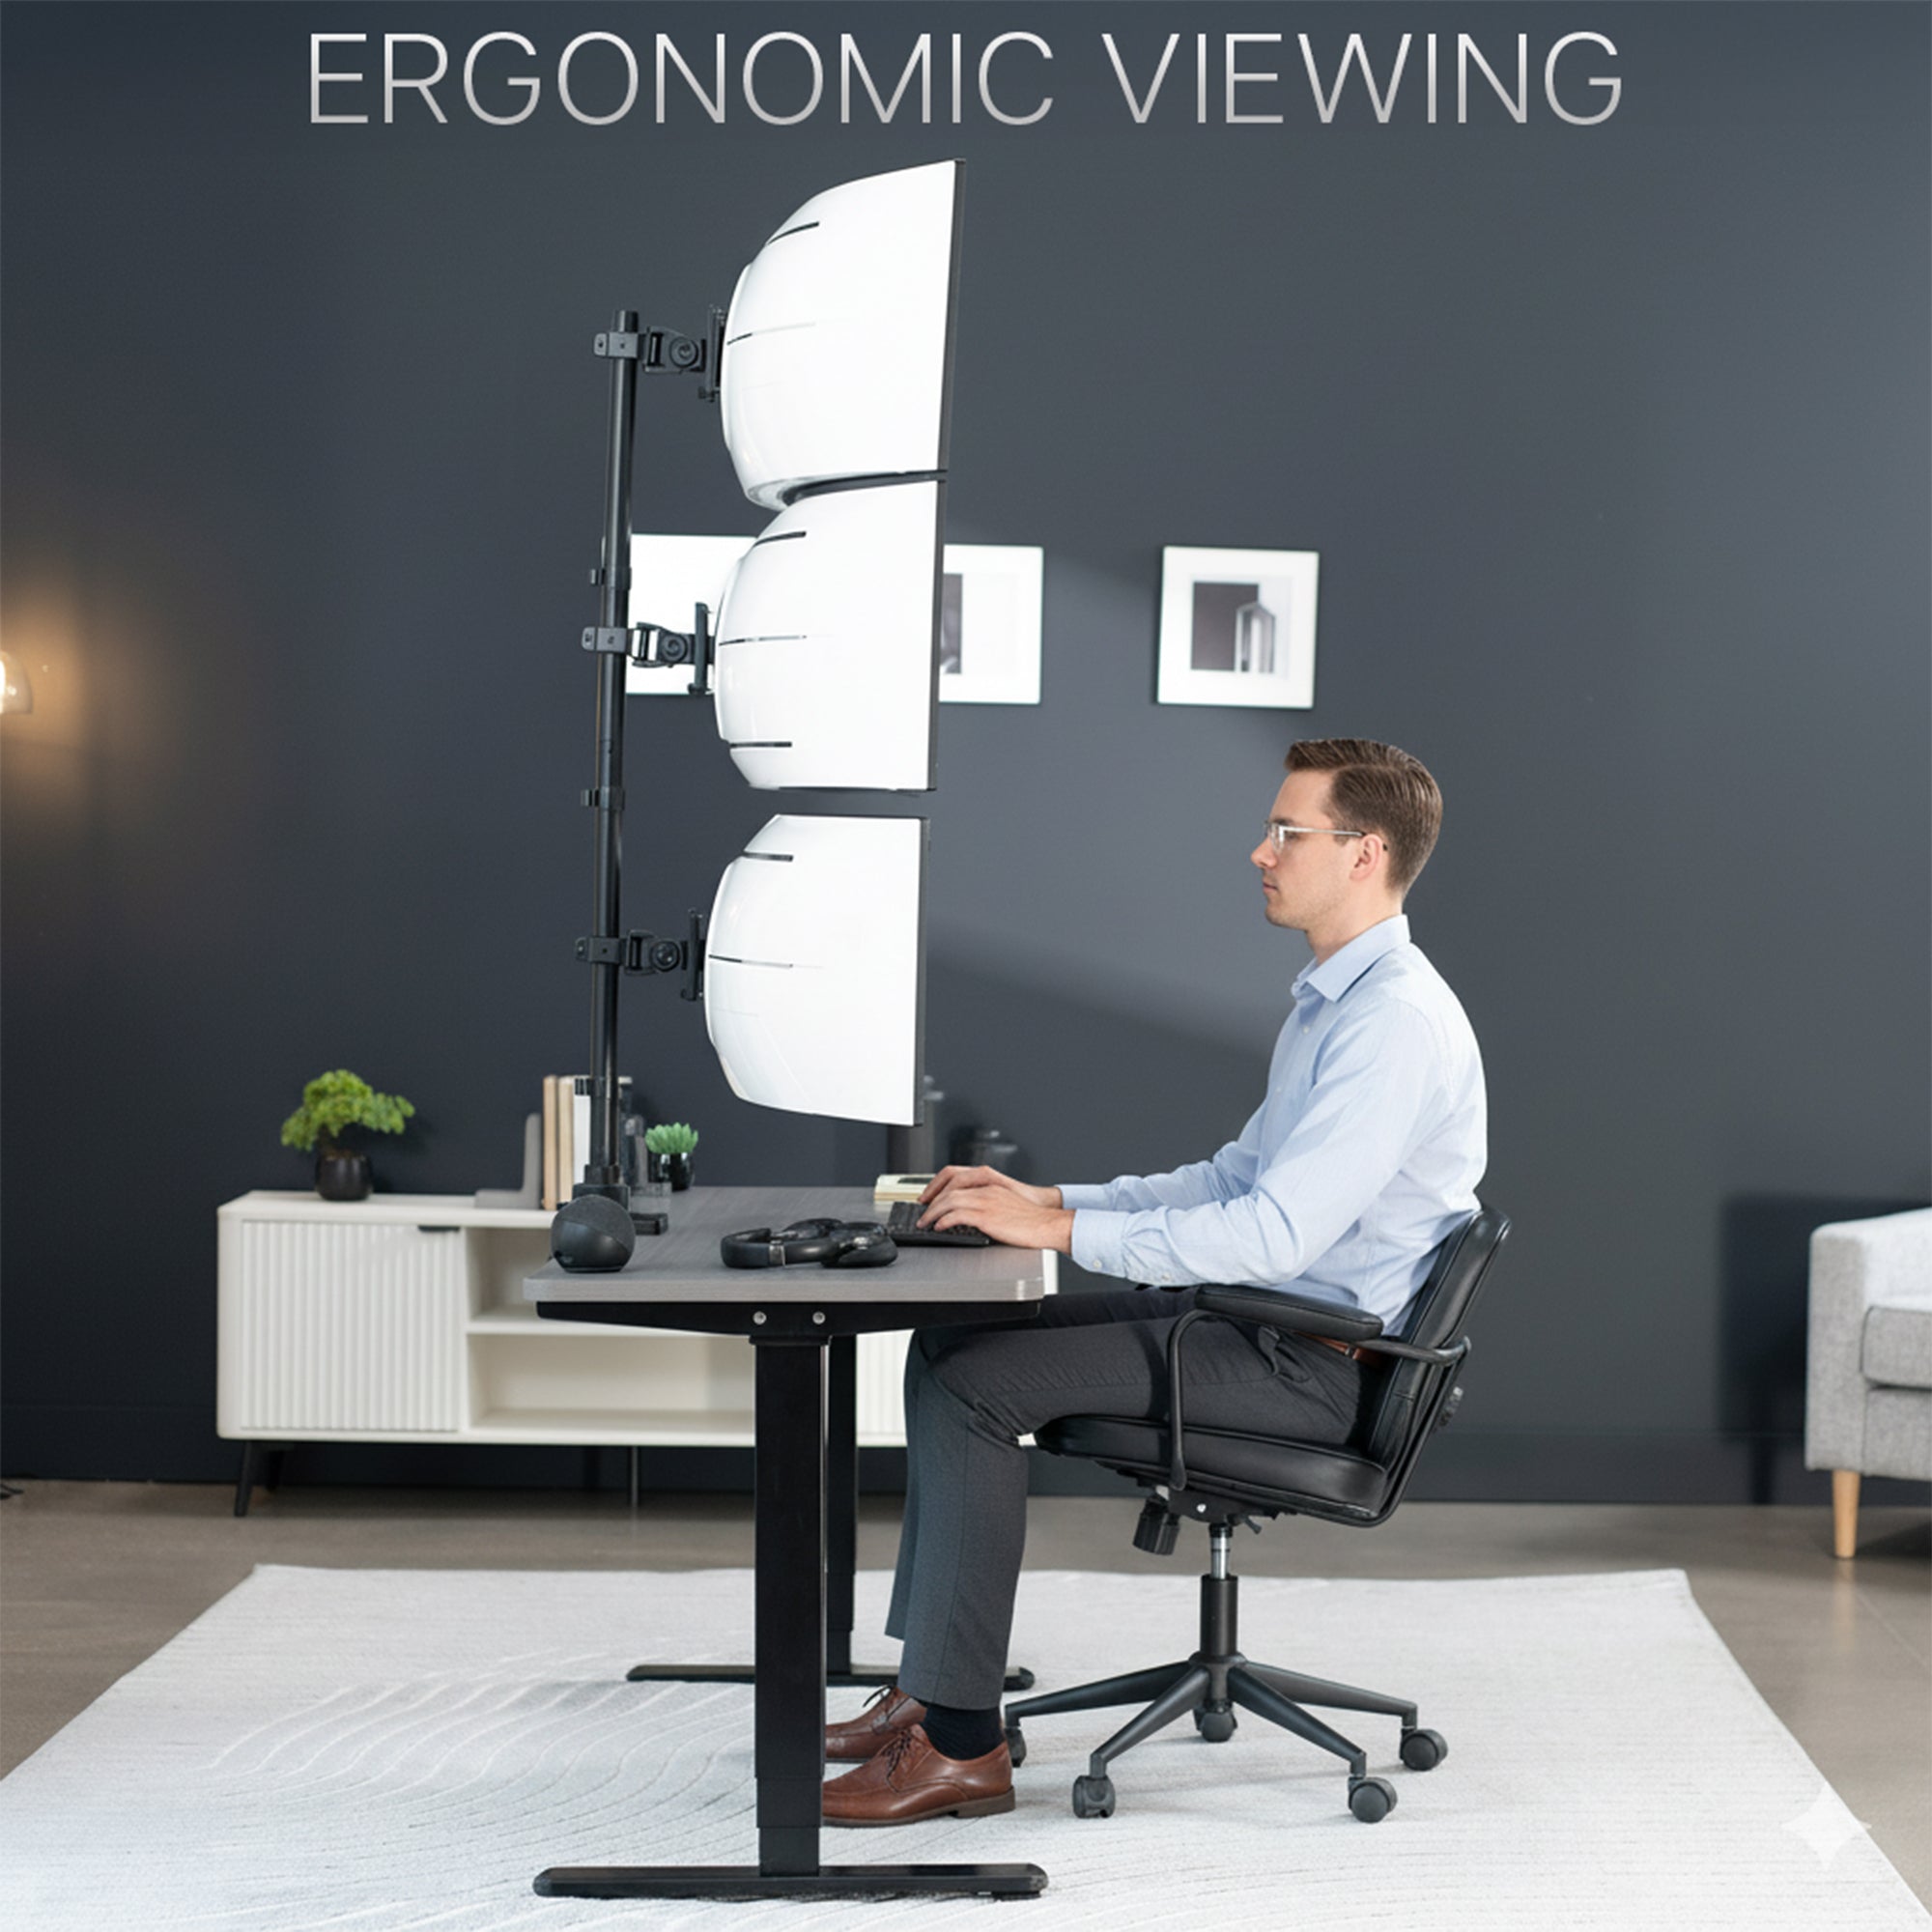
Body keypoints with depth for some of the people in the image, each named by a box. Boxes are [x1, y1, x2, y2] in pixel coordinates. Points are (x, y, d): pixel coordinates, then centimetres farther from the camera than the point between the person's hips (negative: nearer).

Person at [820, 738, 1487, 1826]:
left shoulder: (1397, 1021, -20)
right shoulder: (1332, 999, 15)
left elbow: (1273, 1235, -27)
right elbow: (1235, 1178, 21)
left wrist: (1059, 1229, -22)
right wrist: (1049, 1198, 10)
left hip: (1312, 1360, -10)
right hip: (1251, 1314, 10)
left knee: (973, 1389, -17)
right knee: (949, 1348, 6)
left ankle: (959, 1745, -12)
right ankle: (931, 1686, 8)